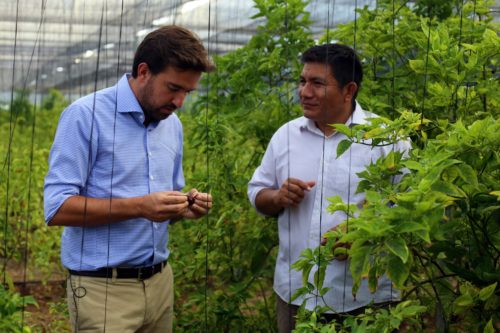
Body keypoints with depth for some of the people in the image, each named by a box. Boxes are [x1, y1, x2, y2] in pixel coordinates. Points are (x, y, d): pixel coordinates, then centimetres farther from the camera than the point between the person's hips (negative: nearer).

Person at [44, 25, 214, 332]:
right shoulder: (85, 115, -11)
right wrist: (140, 206, -25)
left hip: (160, 281, 7)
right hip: (104, 288, -6)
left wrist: (184, 208, -5)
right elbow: (57, 208, -17)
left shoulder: (174, 125, 10)